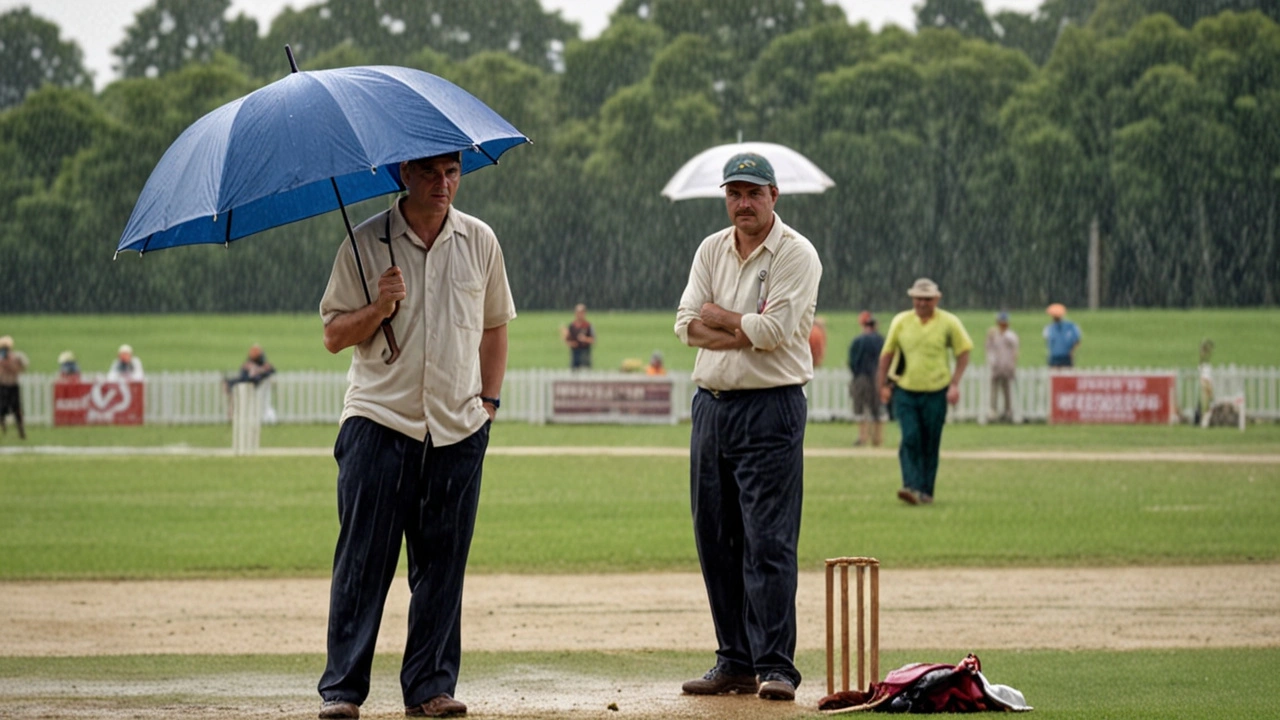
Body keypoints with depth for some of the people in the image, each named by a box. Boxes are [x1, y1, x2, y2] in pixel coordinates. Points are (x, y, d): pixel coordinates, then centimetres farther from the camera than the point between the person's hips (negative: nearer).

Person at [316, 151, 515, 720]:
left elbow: (494, 326, 18)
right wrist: (379, 307, -16)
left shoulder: (479, 242, 8)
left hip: (458, 428, 3)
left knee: (443, 563, 3)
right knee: (363, 561, -5)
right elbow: (334, 336, 1)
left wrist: (488, 402, 10)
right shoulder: (365, 243, 0)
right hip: (379, 419, -2)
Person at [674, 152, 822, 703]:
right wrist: (748, 330, -10)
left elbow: (776, 331, -16)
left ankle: (774, 666, -9)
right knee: (715, 542, 8)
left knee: (769, 542, -10)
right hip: (711, 404, 6)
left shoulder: (796, 254, -5)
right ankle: (736, 662, 14)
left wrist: (719, 316, -3)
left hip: (770, 409, -6)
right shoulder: (712, 250, 13)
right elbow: (687, 326, 3)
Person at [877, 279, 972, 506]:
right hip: (905, 392, 0)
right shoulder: (900, 321, 4)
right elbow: (887, 354, 11)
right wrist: (883, 385, 9)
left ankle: (926, 491, 11)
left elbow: (963, 353, 6)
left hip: (936, 393, 0)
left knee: (930, 444, 3)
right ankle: (912, 487, -20)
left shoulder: (949, 323, 0)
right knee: (910, 439, -14)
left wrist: (955, 384, -4)